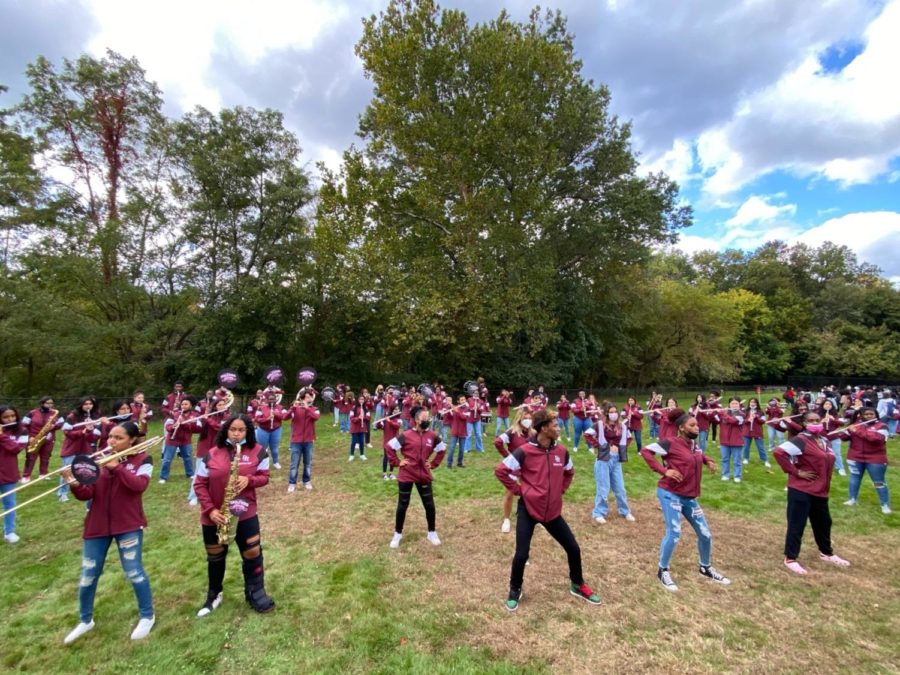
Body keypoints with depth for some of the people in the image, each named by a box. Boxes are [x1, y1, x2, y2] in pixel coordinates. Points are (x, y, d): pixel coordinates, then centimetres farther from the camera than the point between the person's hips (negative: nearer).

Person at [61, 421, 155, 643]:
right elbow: (87, 494, -3)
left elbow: (139, 485, -23)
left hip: (128, 525, -4)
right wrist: (75, 484, -24)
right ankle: (85, 620, 38)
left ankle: (147, 616, 22)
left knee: (134, 572, 2)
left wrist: (116, 467, -23)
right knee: (88, 574, 13)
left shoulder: (142, 460, -6)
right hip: (97, 524, 4)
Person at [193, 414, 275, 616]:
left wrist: (249, 480, -22)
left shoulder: (258, 452, -7)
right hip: (215, 516, 1)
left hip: (246, 513, -1)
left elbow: (264, 477, 0)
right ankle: (214, 595, 41)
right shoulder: (212, 454, -7)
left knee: (253, 554, 4)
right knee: (215, 558, 19)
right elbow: (200, 484, -4)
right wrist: (210, 509, -13)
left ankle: (255, 593, 24)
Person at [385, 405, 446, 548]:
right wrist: (397, 462, -8)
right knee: (402, 506, 9)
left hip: (424, 476, 3)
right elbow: (389, 447, -8)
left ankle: (432, 533, 29)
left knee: (429, 505, 9)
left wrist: (433, 464, 7)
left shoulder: (432, 436, -2)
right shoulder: (406, 435, -13)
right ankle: (397, 534, 27)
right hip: (406, 476, -3)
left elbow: (442, 449, 13)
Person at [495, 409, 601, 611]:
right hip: (528, 510, -5)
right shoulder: (525, 451, -19)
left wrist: (561, 489, 10)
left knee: (573, 548, 12)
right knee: (522, 554, -2)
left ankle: (577, 585, 38)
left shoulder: (561, 451, -2)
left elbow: (569, 472, 20)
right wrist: (518, 490, -11)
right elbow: (500, 471, -15)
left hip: (552, 511, 5)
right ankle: (515, 591, 26)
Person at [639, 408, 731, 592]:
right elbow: (646, 451, -19)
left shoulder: (694, 444, 5)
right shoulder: (671, 443, -17)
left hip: (689, 497, 8)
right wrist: (663, 470, -23)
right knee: (674, 533, -12)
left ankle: (706, 568, 39)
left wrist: (707, 461, 8)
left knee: (705, 533, 14)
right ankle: (663, 571, 10)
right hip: (670, 494, -8)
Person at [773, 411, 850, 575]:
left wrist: (825, 485, 12)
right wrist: (795, 472, -21)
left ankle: (826, 553, 46)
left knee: (823, 523, 24)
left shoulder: (823, 441, 9)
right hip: (801, 491, -8)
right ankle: (790, 559, 10)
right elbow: (779, 452, -29)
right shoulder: (801, 440, -18)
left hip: (820, 491, 9)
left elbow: (826, 462, 25)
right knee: (796, 525, -1)